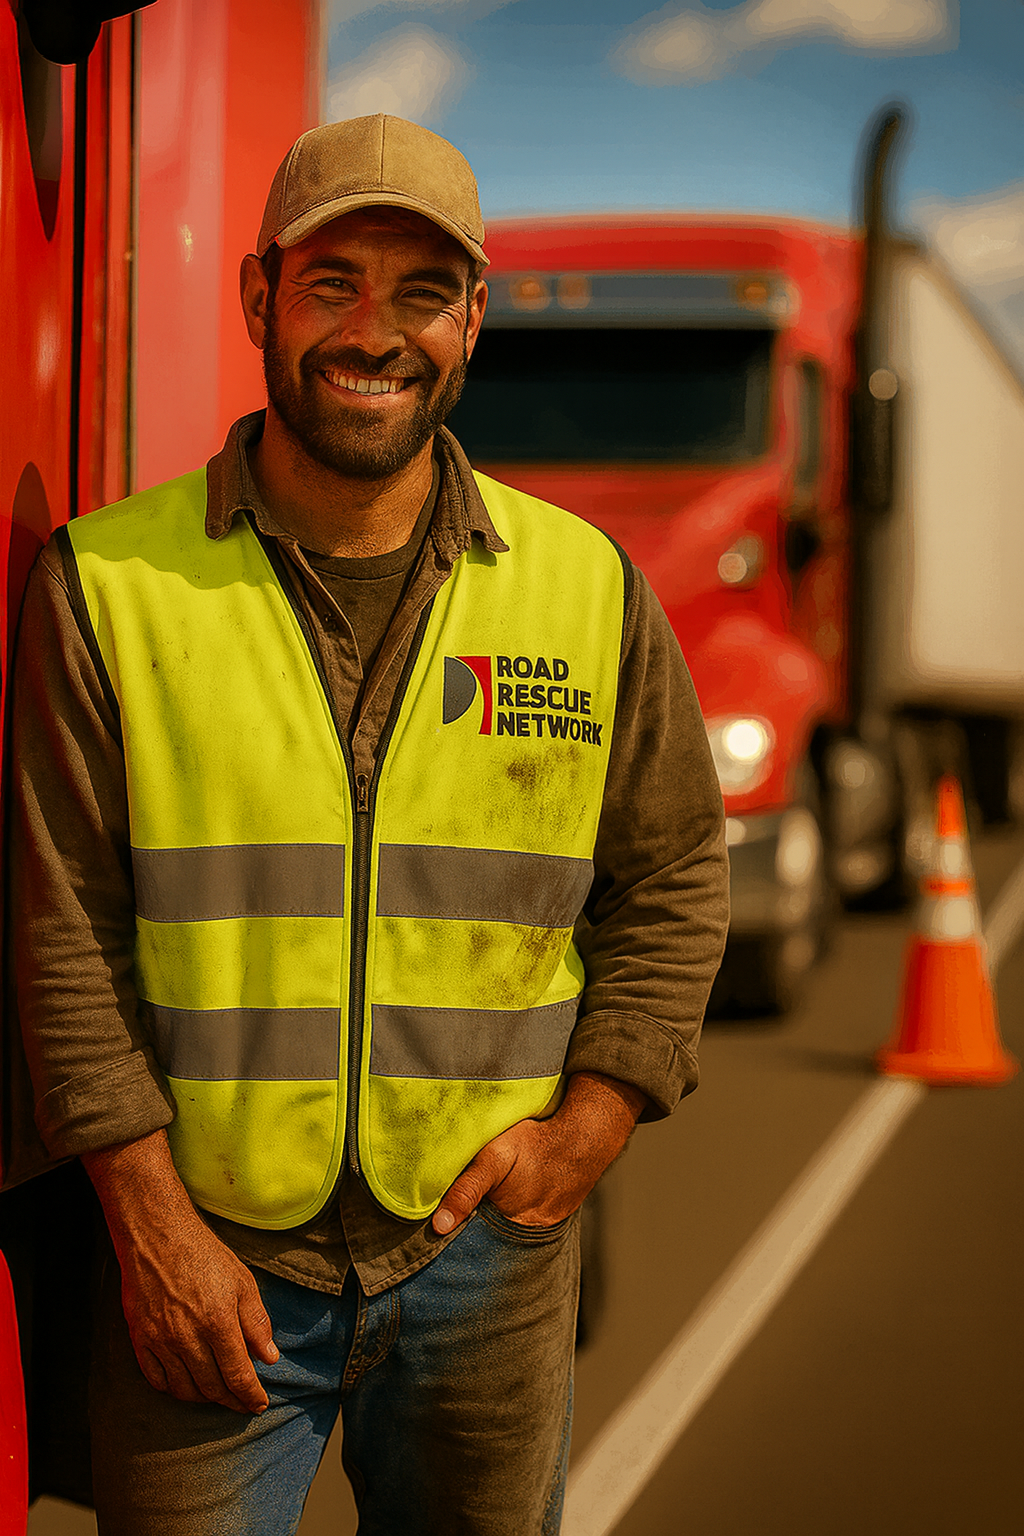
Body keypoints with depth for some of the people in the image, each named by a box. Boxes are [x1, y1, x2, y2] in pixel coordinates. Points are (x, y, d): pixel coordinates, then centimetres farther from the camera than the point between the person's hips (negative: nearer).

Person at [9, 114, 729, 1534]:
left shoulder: (589, 587, 3)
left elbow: (673, 880, 10)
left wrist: (590, 1123, -2)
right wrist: (149, 1214, -10)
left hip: (482, 1251, 2)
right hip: (203, 1253, -2)